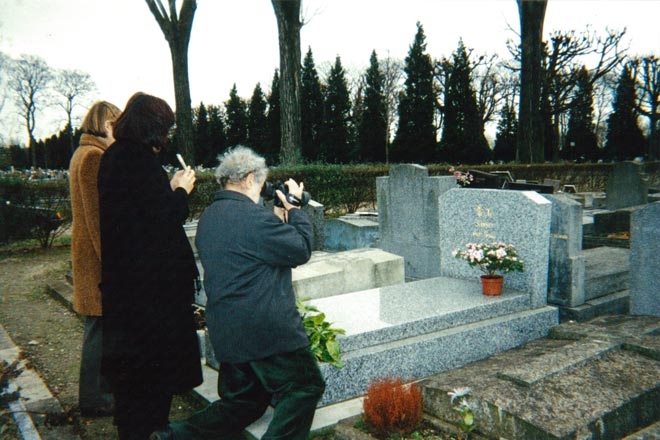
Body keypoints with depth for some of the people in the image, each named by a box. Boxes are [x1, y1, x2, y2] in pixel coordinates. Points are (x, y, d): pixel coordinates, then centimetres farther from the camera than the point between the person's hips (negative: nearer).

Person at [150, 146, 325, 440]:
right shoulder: (253, 217, -18)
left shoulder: (207, 218, 12)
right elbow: (302, 250, -10)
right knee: (305, 388, 7)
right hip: (266, 328, -9)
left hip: (225, 332, 9)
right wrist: (296, 209, 2)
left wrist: (281, 217, 13)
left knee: (242, 400, 22)